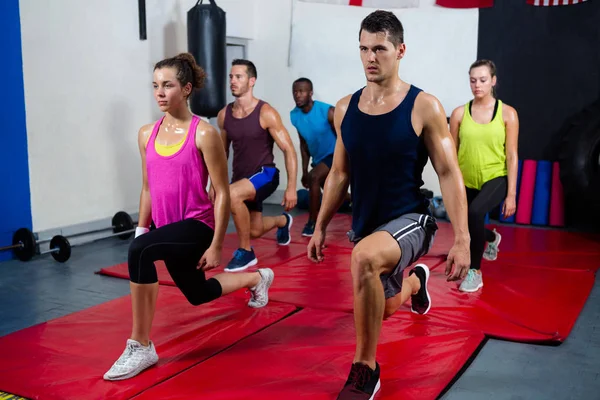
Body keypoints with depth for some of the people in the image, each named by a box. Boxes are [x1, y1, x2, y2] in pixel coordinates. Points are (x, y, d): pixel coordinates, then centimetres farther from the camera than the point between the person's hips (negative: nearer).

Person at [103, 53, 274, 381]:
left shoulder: (204, 134, -14)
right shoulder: (146, 134, 3)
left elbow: (222, 193, -12)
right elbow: (148, 188, 13)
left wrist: (216, 246, -13)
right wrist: (141, 229, 12)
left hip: (197, 226, -7)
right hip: (168, 229, 7)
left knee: (139, 251, -33)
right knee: (197, 294, 24)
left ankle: (140, 347, -18)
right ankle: (257, 278, 52)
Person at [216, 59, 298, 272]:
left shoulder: (266, 113, -14)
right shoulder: (224, 115, 0)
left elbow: (289, 150, -12)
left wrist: (291, 188, -17)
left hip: (265, 174, -6)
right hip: (242, 179, 6)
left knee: (232, 194, -34)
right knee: (255, 231, 16)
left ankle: (246, 252, -15)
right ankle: (283, 221, 54)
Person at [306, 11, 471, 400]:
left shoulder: (424, 106, -12)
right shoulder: (346, 108, 1)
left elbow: (449, 174, -12)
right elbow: (339, 174, 11)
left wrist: (462, 239, -18)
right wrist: (320, 227, 11)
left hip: (409, 220, -6)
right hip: (365, 224, 6)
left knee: (364, 258, -38)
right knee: (385, 306, 23)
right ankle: (415, 280, 62)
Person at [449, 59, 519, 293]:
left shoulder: (507, 113, -6)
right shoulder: (459, 113, -3)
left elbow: (512, 156, -5)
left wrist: (511, 194, -8)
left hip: (496, 177, -3)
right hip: (467, 181, 3)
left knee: (475, 212, -33)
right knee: (470, 230, 17)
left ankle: (475, 271, -13)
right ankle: (492, 238, 58)